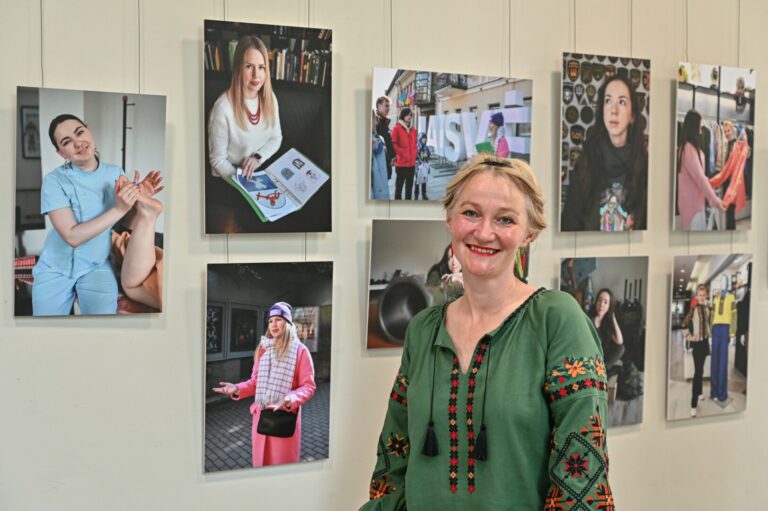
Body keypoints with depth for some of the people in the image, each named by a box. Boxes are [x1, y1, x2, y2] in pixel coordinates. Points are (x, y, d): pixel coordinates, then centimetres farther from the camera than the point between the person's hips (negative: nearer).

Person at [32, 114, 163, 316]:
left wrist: (140, 200, -18)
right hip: (56, 268, -1)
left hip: (97, 266, 1)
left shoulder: (115, 173, -4)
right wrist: (118, 209, -28)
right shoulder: (55, 181, -15)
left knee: (102, 311, -21)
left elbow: (129, 222, 1)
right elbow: (72, 236, -23)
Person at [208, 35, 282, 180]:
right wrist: (244, 183, -22)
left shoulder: (270, 99, -3)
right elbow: (218, 161, -14)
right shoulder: (223, 108, -21)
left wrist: (257, 157, -8)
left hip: (262, 173, 4)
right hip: (228, 180, -4)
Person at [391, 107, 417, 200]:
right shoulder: (397, 128, -6)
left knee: (410, 185, 12)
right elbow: (394, 144, -10)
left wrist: (414, 155, 7)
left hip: (412, 162, 7)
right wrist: (403, 153, -15)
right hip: (401, 162, -7)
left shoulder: (413, 130, 15)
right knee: (399, 185, -3)